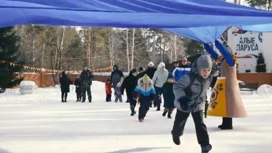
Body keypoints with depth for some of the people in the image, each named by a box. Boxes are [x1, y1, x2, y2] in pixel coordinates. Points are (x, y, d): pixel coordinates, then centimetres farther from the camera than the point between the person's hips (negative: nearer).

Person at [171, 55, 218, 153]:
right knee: (180, 122, 16)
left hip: (198, 104, 3)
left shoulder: (209, 77, -14)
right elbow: (177, 86, -31)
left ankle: (204, 143, -6)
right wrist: (181, 99, -39)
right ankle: (176, 134, 47)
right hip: (184, 104, -3)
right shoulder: (190, 77, -33)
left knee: (200, 123, -9)